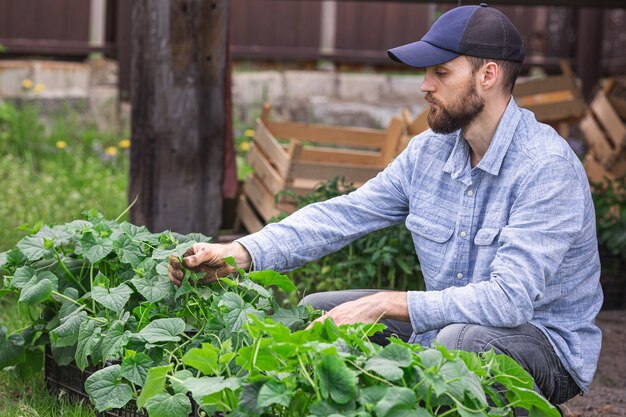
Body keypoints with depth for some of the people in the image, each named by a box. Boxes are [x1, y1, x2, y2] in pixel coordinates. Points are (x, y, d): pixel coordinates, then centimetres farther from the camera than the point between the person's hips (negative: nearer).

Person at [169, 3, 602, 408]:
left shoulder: (547, 167, -24)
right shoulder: (429, 151, 1)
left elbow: (509, 298, -32)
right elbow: (342, 214, -1)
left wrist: (384, 305, -33)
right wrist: (242, 253, -15)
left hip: (545, 342, -7)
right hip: (444, 325, 7)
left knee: (462, 338, -39)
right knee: (316, 310, 3)